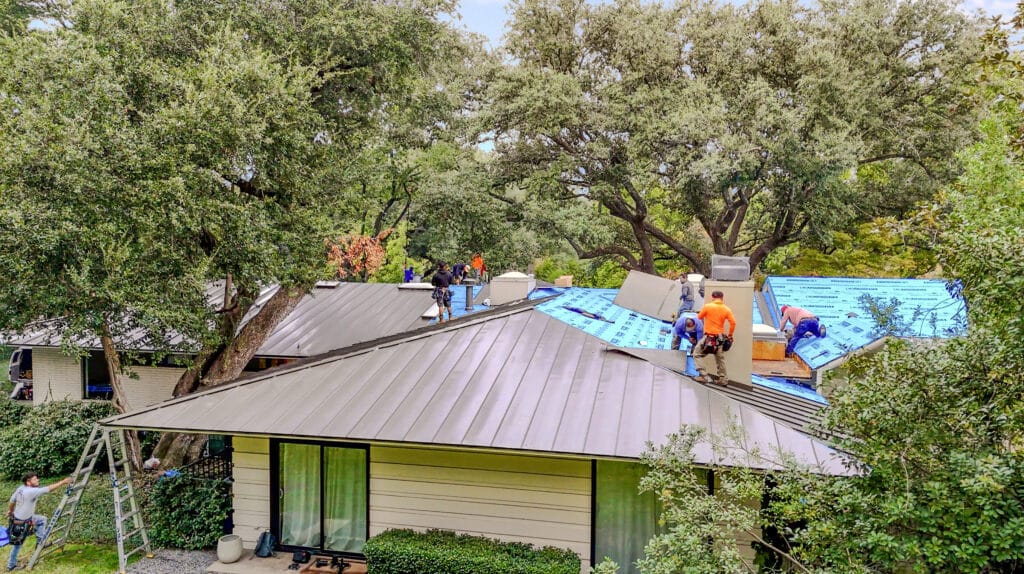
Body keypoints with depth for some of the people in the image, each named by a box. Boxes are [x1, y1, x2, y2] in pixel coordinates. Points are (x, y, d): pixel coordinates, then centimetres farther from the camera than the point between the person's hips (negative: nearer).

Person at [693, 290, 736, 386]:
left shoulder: (707, 307, -9)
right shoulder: (726, 309, 0)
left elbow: (699, 317, 5)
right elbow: (733, 322, -3)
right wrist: (730, 335, 9)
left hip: (709, 337, -4)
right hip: (720, 337, 4)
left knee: (698, 354, 6)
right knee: (720, 359, 16)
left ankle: (704, 376, -6)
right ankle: (723, 379, 21)